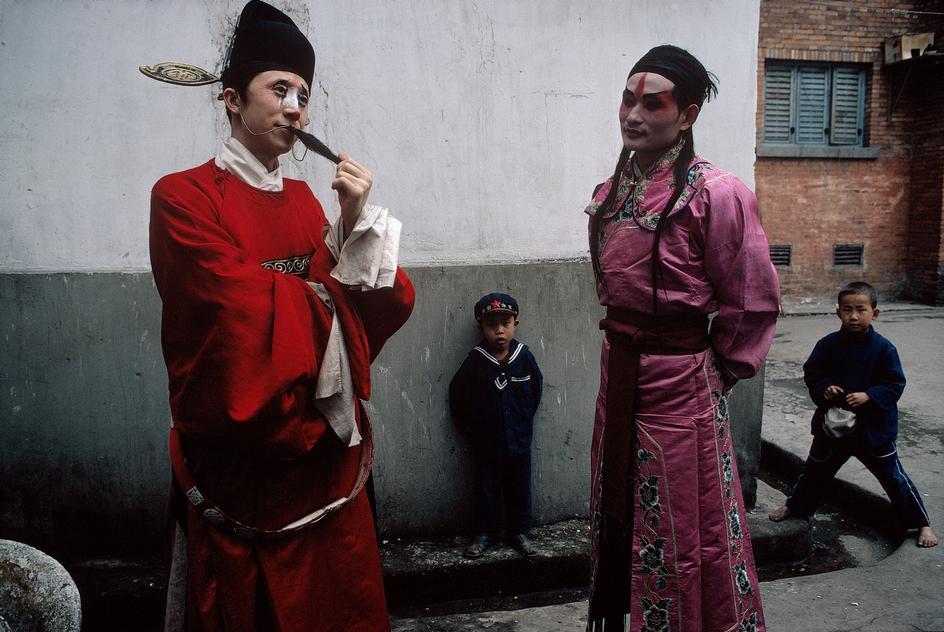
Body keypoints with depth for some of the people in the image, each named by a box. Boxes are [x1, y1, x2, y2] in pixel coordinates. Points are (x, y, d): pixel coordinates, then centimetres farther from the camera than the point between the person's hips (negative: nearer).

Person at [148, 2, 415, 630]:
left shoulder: (303, 198, 12)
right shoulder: (183, 196, -6)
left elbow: (380, 303, 5)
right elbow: (240, 301, -19)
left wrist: (354, 219, -10)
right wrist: (321, 300, -4)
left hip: (325, 448, 6)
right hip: (240, 454, -5)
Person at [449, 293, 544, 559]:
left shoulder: (524, 357, -7)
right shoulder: (475, 361, -12)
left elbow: (536, 389, 8)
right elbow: (457, 396, -3)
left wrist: (524, 419, 9)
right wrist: (471, 426, 1)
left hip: (519, 440, 1)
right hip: (486, 442, -1)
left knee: (519, 489, 12)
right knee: (487, 489, 10)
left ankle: (519, 532, 28)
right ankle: (484, 533, 25)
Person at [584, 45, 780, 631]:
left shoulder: (717, 193, -17)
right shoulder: (612, 192, 5)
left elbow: (753, 303, -12)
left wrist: (718, 371, -3)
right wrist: (624, 349, 14)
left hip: (680, 384, -7)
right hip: (618, 373, 7)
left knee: (683, 534, 7)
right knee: (619, 515, 20)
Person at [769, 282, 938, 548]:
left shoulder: (883, 348, -12)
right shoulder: (828, 344, -6)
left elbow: (895, 384, -9)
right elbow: (811, 372, 2)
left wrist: (868, 396, -23)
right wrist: (823, 388, -17)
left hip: (874, 426, -2)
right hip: (832, 423, 3)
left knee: (894, 476, 6)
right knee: (816, 469, 19)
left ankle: (921, 523, 23)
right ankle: (795, 506, 40)